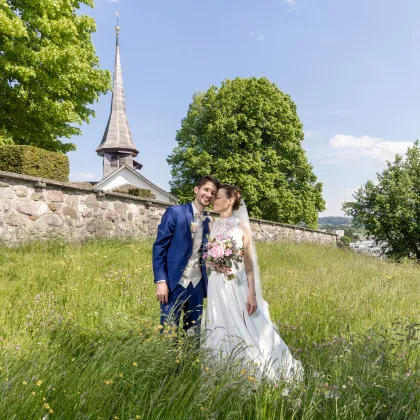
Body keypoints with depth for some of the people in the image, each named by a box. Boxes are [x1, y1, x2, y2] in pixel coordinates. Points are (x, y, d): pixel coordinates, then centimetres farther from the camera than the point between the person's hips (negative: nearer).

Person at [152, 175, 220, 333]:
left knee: (194, 332, 12)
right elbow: (159, 246, -8)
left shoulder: (207, 221, 12)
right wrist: (160, 281, -15)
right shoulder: (175, 212, -5)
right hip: (175, 282, -5)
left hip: (197, 284, 5)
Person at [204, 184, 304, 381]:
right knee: (222, 330, 8)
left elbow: (249, 262, -3)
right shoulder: (212, 226, 7)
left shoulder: (242, 226, -2)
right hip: (216, 285, 3)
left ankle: (254, 370, 23)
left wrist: (252, 294, -8)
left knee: (247, 330, 1)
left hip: (237, 284, -3)